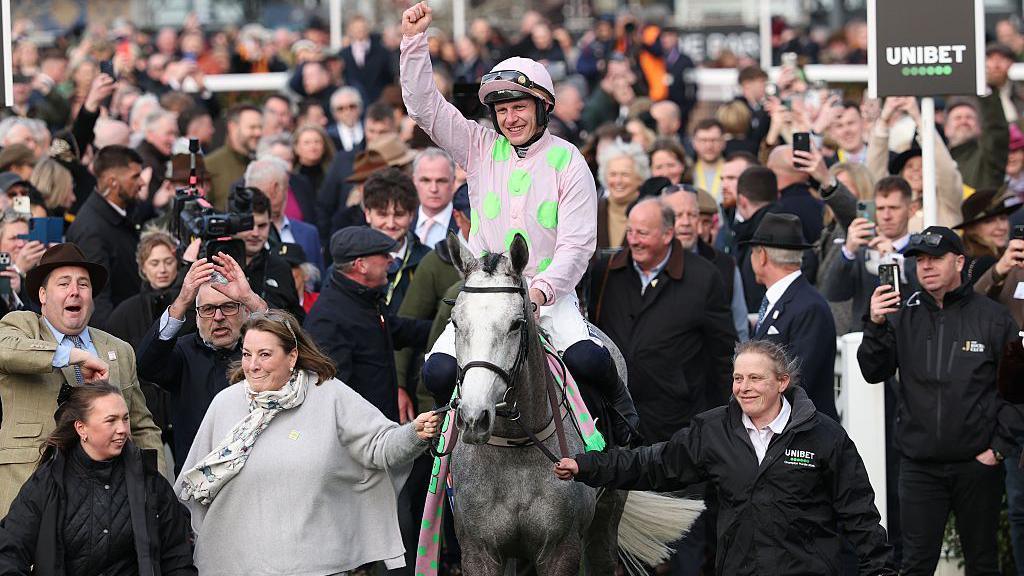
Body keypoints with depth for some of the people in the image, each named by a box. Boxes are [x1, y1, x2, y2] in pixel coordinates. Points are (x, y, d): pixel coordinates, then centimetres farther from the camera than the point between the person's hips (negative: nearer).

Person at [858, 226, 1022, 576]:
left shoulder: (992, 317, -2)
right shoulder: (902, 315, 5)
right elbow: (873, 373, -1)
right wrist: (876, 325, -16)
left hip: (978, 464, -1)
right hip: (919, 465, 1)